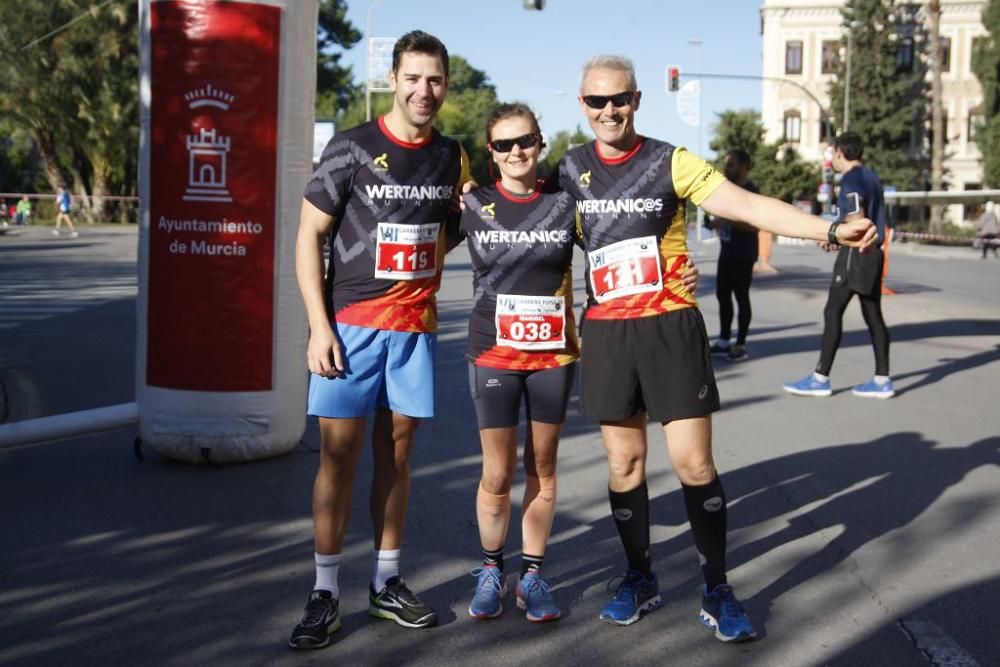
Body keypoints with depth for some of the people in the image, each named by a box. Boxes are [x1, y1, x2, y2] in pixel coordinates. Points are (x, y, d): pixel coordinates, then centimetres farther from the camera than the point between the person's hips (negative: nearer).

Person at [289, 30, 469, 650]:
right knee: (339, 452, -3)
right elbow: (309, 236, -5)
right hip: (351, 322, -4)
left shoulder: (452, 157, 8)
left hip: (416, 326, 4)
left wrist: (426, 282, 5)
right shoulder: (352, 148, -5)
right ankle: (326, 593, 5)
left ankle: (387, 582, 18)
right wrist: (319, 326, -11)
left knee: (397, 451, 8)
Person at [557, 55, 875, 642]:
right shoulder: (571, 170, 6)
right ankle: (641, 580, 25)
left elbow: (747, 205, -14)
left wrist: (831, 229, -25)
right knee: (624, 463, 9)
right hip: (605, 331, 3)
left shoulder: (672, 163, -4)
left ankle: (718, 590, 9)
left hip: (670, 327, -3)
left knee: (694, 462, -4)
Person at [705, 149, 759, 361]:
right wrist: (716, 223, 6)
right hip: (726, 252, 9)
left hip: (743, 254, -9)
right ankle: (723, 340, 19)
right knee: (722, 294, 11)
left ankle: (740, 345, 1)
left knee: (741, 297, -4)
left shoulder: (751, 191, -13)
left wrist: (727, 221, -25)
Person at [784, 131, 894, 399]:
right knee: (873, 315, 9)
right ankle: (882, 380, 8)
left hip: (855, 253, -9)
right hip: (873, 251, 9)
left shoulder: (851, 179, -12)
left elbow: (857, 219, -21)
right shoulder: (872, 177, 17)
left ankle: (820, 379, -4)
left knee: (832, 313, -5)